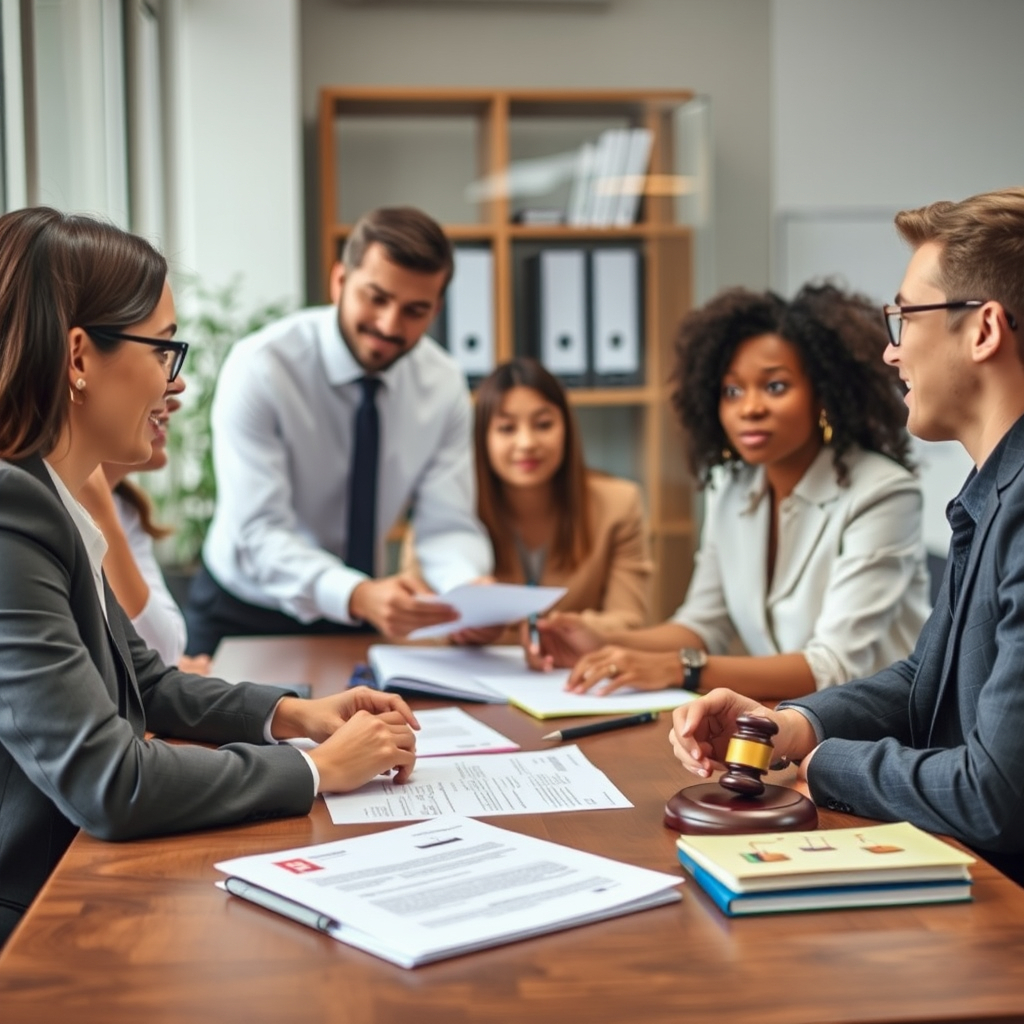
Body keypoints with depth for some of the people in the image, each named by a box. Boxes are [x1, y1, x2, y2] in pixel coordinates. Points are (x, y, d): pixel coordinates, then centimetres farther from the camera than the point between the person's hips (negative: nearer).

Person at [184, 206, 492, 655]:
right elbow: (259, 534, -26)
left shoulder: (444, 386, -7)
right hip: (241, 618, -3)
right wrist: (359, 596, -44)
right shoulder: (260, 368, -20)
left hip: (356, 618, 3)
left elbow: (446, 528, -9)